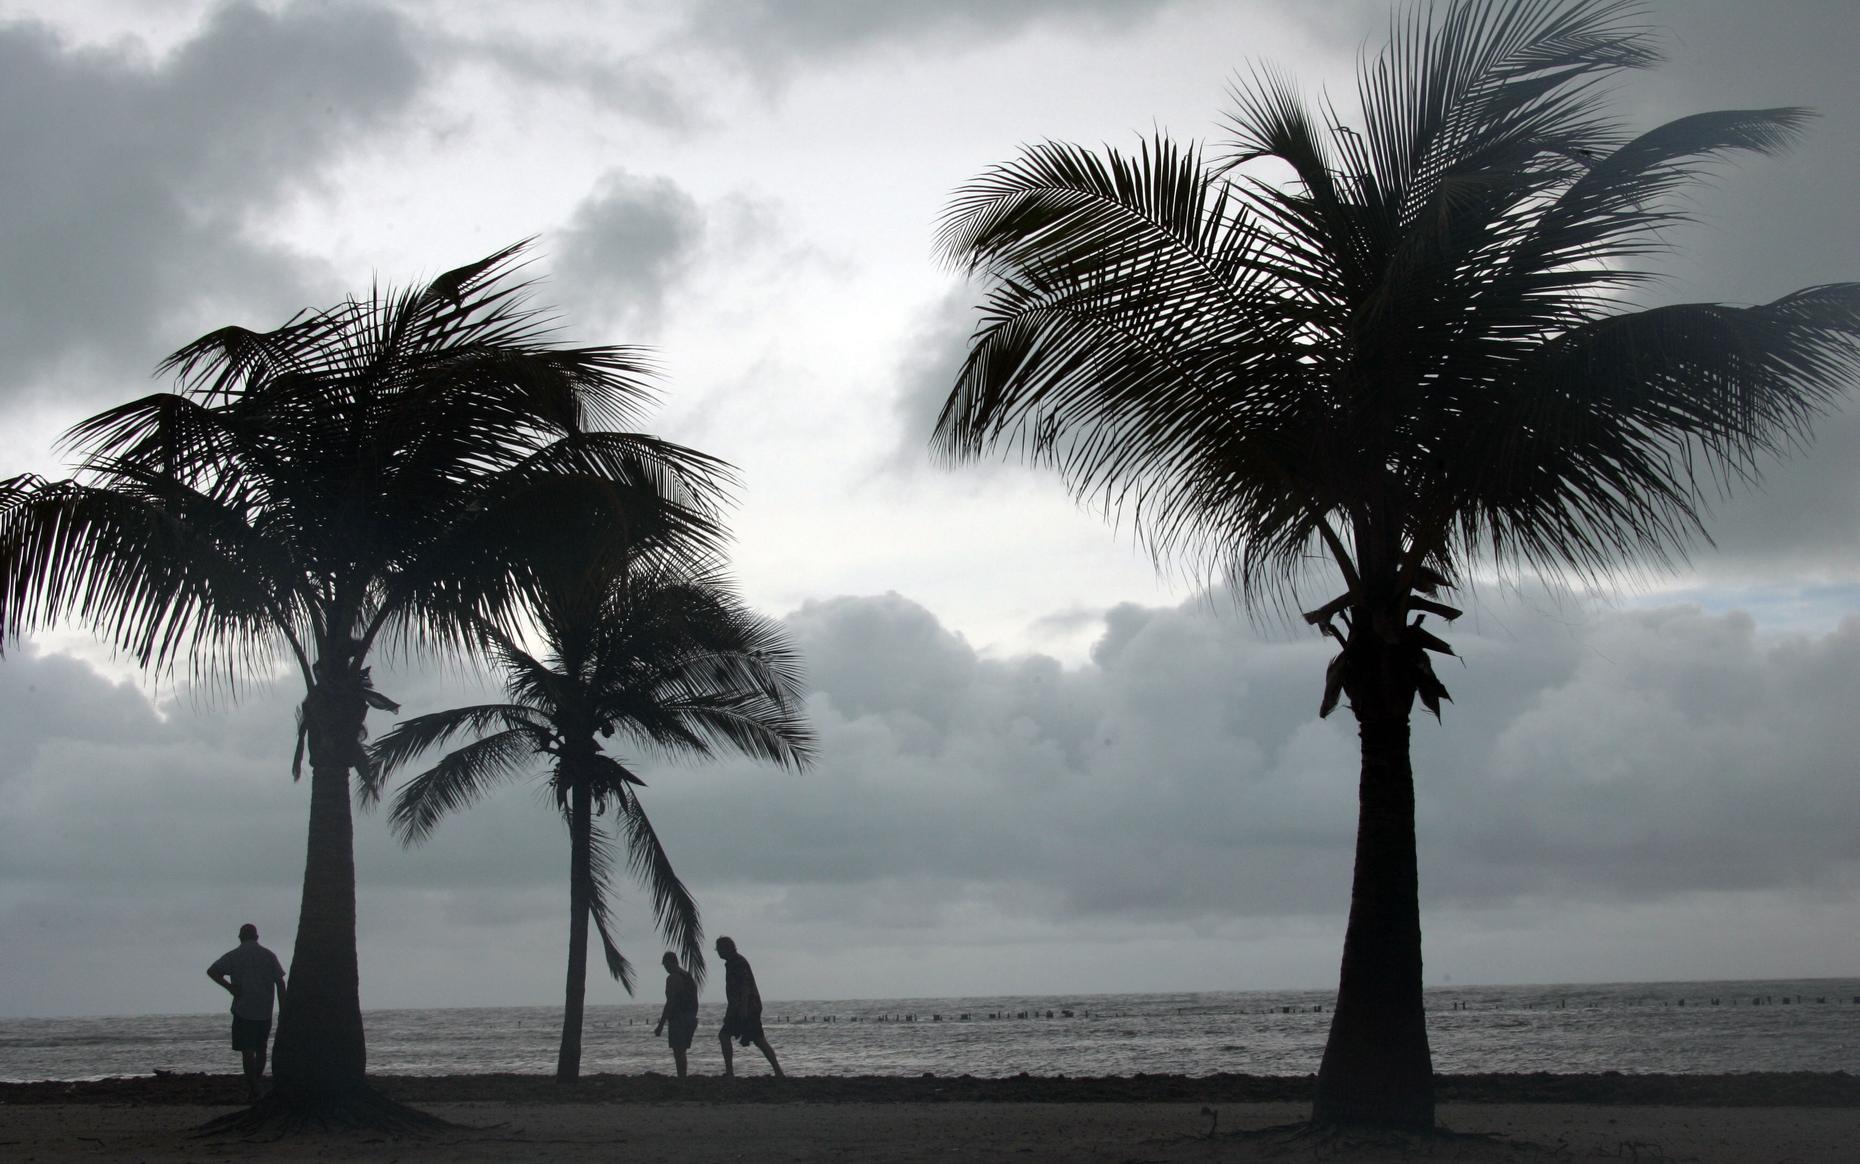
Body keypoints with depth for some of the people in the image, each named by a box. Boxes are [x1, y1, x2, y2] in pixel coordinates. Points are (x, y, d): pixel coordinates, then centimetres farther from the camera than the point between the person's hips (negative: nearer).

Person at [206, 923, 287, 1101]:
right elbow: (280, 983, 2)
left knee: (248, 1052, -2)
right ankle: (254, 1084, 19)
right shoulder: (269, 956, 6)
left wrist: (229, 987, -6)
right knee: (261, 1050, 16)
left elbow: (212, 971, -12)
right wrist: (282, 1010, 5)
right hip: (265, 1011, 2)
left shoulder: (234, 956, 1)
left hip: (243, 1011, -2)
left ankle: (253, 1092, -7)